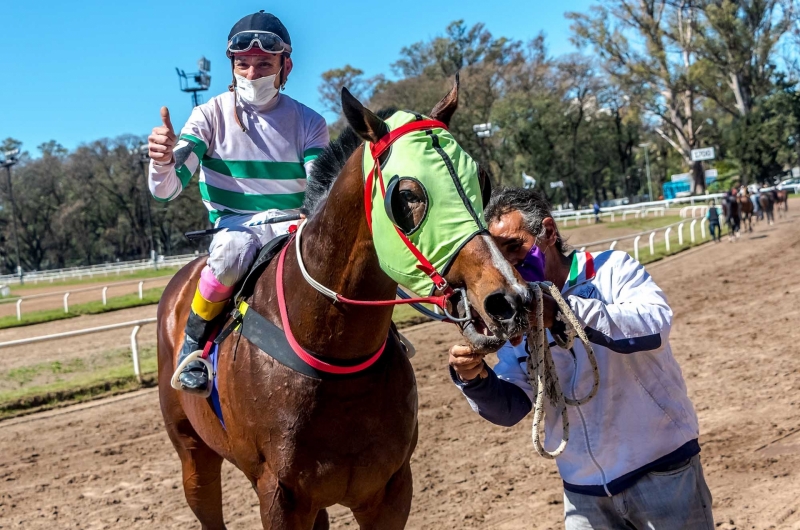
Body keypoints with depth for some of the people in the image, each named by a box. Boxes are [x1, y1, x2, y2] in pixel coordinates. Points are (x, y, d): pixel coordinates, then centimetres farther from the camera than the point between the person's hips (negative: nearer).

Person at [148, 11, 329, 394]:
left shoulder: (308, 123, 1)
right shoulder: (211, 115, -3)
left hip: (294, 224, 2)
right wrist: (162, 162, -34)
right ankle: (194, 338, -12)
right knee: (232, 250, -38)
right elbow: (165, 189, -9)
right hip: (235, 224, -2)